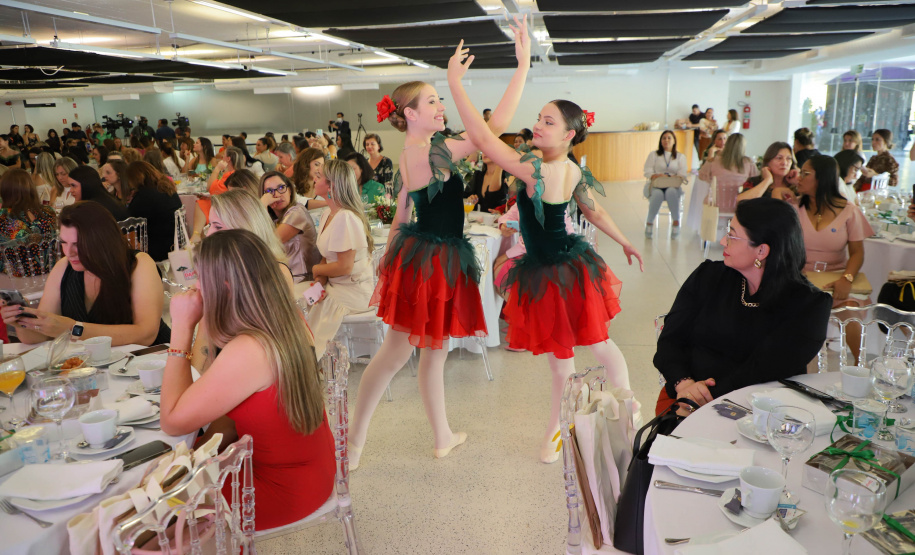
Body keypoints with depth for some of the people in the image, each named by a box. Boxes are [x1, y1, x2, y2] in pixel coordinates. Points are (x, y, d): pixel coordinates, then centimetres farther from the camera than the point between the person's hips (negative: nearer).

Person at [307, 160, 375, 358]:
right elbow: (327, 257, 11)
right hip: (334, 286, 9)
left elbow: (344, 267, -22)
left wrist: (315, 270, -6)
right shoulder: (327, 213, 10)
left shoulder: (345, 218, -21)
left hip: (353, 292, -8)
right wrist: (319, 282, -7)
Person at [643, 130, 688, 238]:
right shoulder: (653, 154, 18)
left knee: (671, 192, -38)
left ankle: (676, 222, -30)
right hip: (655, 185, 0)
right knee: (657, 194, -37)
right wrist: (656, 176, -19)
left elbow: (682, 174, 4)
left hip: (673, 186, 0)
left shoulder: (681, 156, 20)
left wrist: (676, 178, -20)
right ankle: (649, 223, -25)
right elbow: (647, 171, 2)